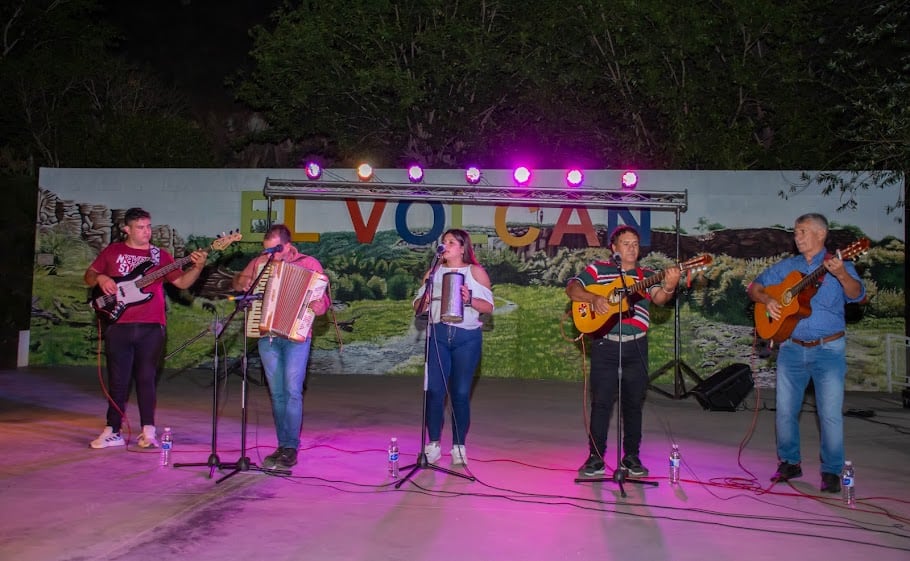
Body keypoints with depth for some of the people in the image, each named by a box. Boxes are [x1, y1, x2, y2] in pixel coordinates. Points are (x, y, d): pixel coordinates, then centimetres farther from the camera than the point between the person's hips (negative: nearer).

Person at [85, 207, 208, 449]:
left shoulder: (160, 256, 10)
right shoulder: (112, 251, 11)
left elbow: (182, 282, 6)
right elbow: (89, 276, 16)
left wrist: (197, 267, -12)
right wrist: (100, 278, -7)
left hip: (151, 327, 0)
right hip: (118, 325, 0)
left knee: (146, 379, 3)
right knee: (118, 381, 5)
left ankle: (148, 431, 8)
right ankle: (113, 432, 15)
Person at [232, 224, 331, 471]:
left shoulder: (309, 264, -1)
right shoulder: (260, 262, 10)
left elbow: (324, 300, -2)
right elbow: (238, 281, 25)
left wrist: (318, 304, -26)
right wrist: (242, 281, 1)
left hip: (296, 336, -4)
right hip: (268, 337, 4)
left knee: (292, 391, -10)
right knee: (277, 393, 7)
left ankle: (291, 449, -5)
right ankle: (283, 446, 14)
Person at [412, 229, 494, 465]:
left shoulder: (476, 272, 4)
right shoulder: (433, 272, 14)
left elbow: (489, 306, -1)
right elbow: (418, 306, 12)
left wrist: (470, 300, -19)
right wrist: (426, 298, -10)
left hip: (467, 337, -2)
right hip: (438, 335, 3)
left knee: (460, 393, 1)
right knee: (434, 390, -4)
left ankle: (459, 447, 13)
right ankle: (433, 445, 9)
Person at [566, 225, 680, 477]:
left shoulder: (647, 275, 9)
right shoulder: (597, 269, 6)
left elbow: (659, 298, -8)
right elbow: (572, 288, -1)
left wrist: (669, 287, -30)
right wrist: (594, 298, -19)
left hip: (636, 346, 2)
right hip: (605, 345, -2)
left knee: (634, 402, 8)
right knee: (601, 402, 1)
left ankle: (631, 456, 19)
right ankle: (596, 456, 10)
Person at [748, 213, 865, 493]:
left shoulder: (837, 265, -2)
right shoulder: (786, 266, 10)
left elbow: (856, 294, -17)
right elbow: (755, 287, 14)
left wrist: (841, 275, -37)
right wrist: (766, 299, -8)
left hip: (828, 349, -4)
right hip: (791, 348, 4)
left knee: (831, 413, -5)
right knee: (785, 409, 8)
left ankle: (832, 471, 10)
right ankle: (790, 462, 24)